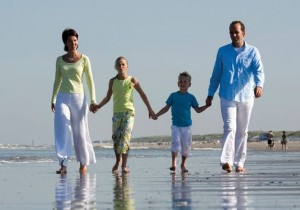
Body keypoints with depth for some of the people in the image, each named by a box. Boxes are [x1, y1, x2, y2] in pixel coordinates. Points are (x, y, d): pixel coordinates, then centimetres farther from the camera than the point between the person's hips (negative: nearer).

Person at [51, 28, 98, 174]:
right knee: (62, 128, -16)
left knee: (80, 132, 4)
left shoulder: (84, 59, 2)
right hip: (62, 98, 1)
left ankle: (83, 163, 19)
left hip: (78, 98, -1)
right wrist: (53, 99, 13)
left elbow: (90, 81, 2)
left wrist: (93, 100, -6)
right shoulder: (60, 60, 9)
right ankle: (63, 164, -21)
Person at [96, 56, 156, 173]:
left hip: (128, 112, -3)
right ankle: (118, 161, 23)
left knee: (125, 136, -14)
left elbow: (142, 94, 9)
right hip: (116, 112, 3)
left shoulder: (132, 80, 2)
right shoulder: (112, 81, 9)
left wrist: (150, 109, 8)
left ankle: (124, 165, -14)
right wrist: (98, 106, 4)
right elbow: (108, 97, 17)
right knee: (115, 137, 1)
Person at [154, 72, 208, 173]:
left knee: (186, 146, 6)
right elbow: (166, 108, 9)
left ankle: (183, 165, 21)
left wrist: (206, 106, -4)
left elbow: (198, 110, 10)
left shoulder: (191, 97, 4)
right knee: (175, 142, -19)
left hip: (187, 126, 1)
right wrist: (156, 115, 2)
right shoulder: (173, 96, 3)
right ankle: (173, 163, -15)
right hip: (176, 125, -1)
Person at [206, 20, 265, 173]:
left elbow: (259, 70, -10)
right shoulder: (223, 51, 8)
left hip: (246, 96, 1)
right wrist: (210, 94, 14)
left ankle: (239, 162, 16)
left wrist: (259, 85, -30)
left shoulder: (252, 52, 3)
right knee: (229, 127, -16)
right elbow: (216, 74, 15)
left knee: (242, 131, 7)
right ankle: (227, 161, -24)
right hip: (227, 97, -1)